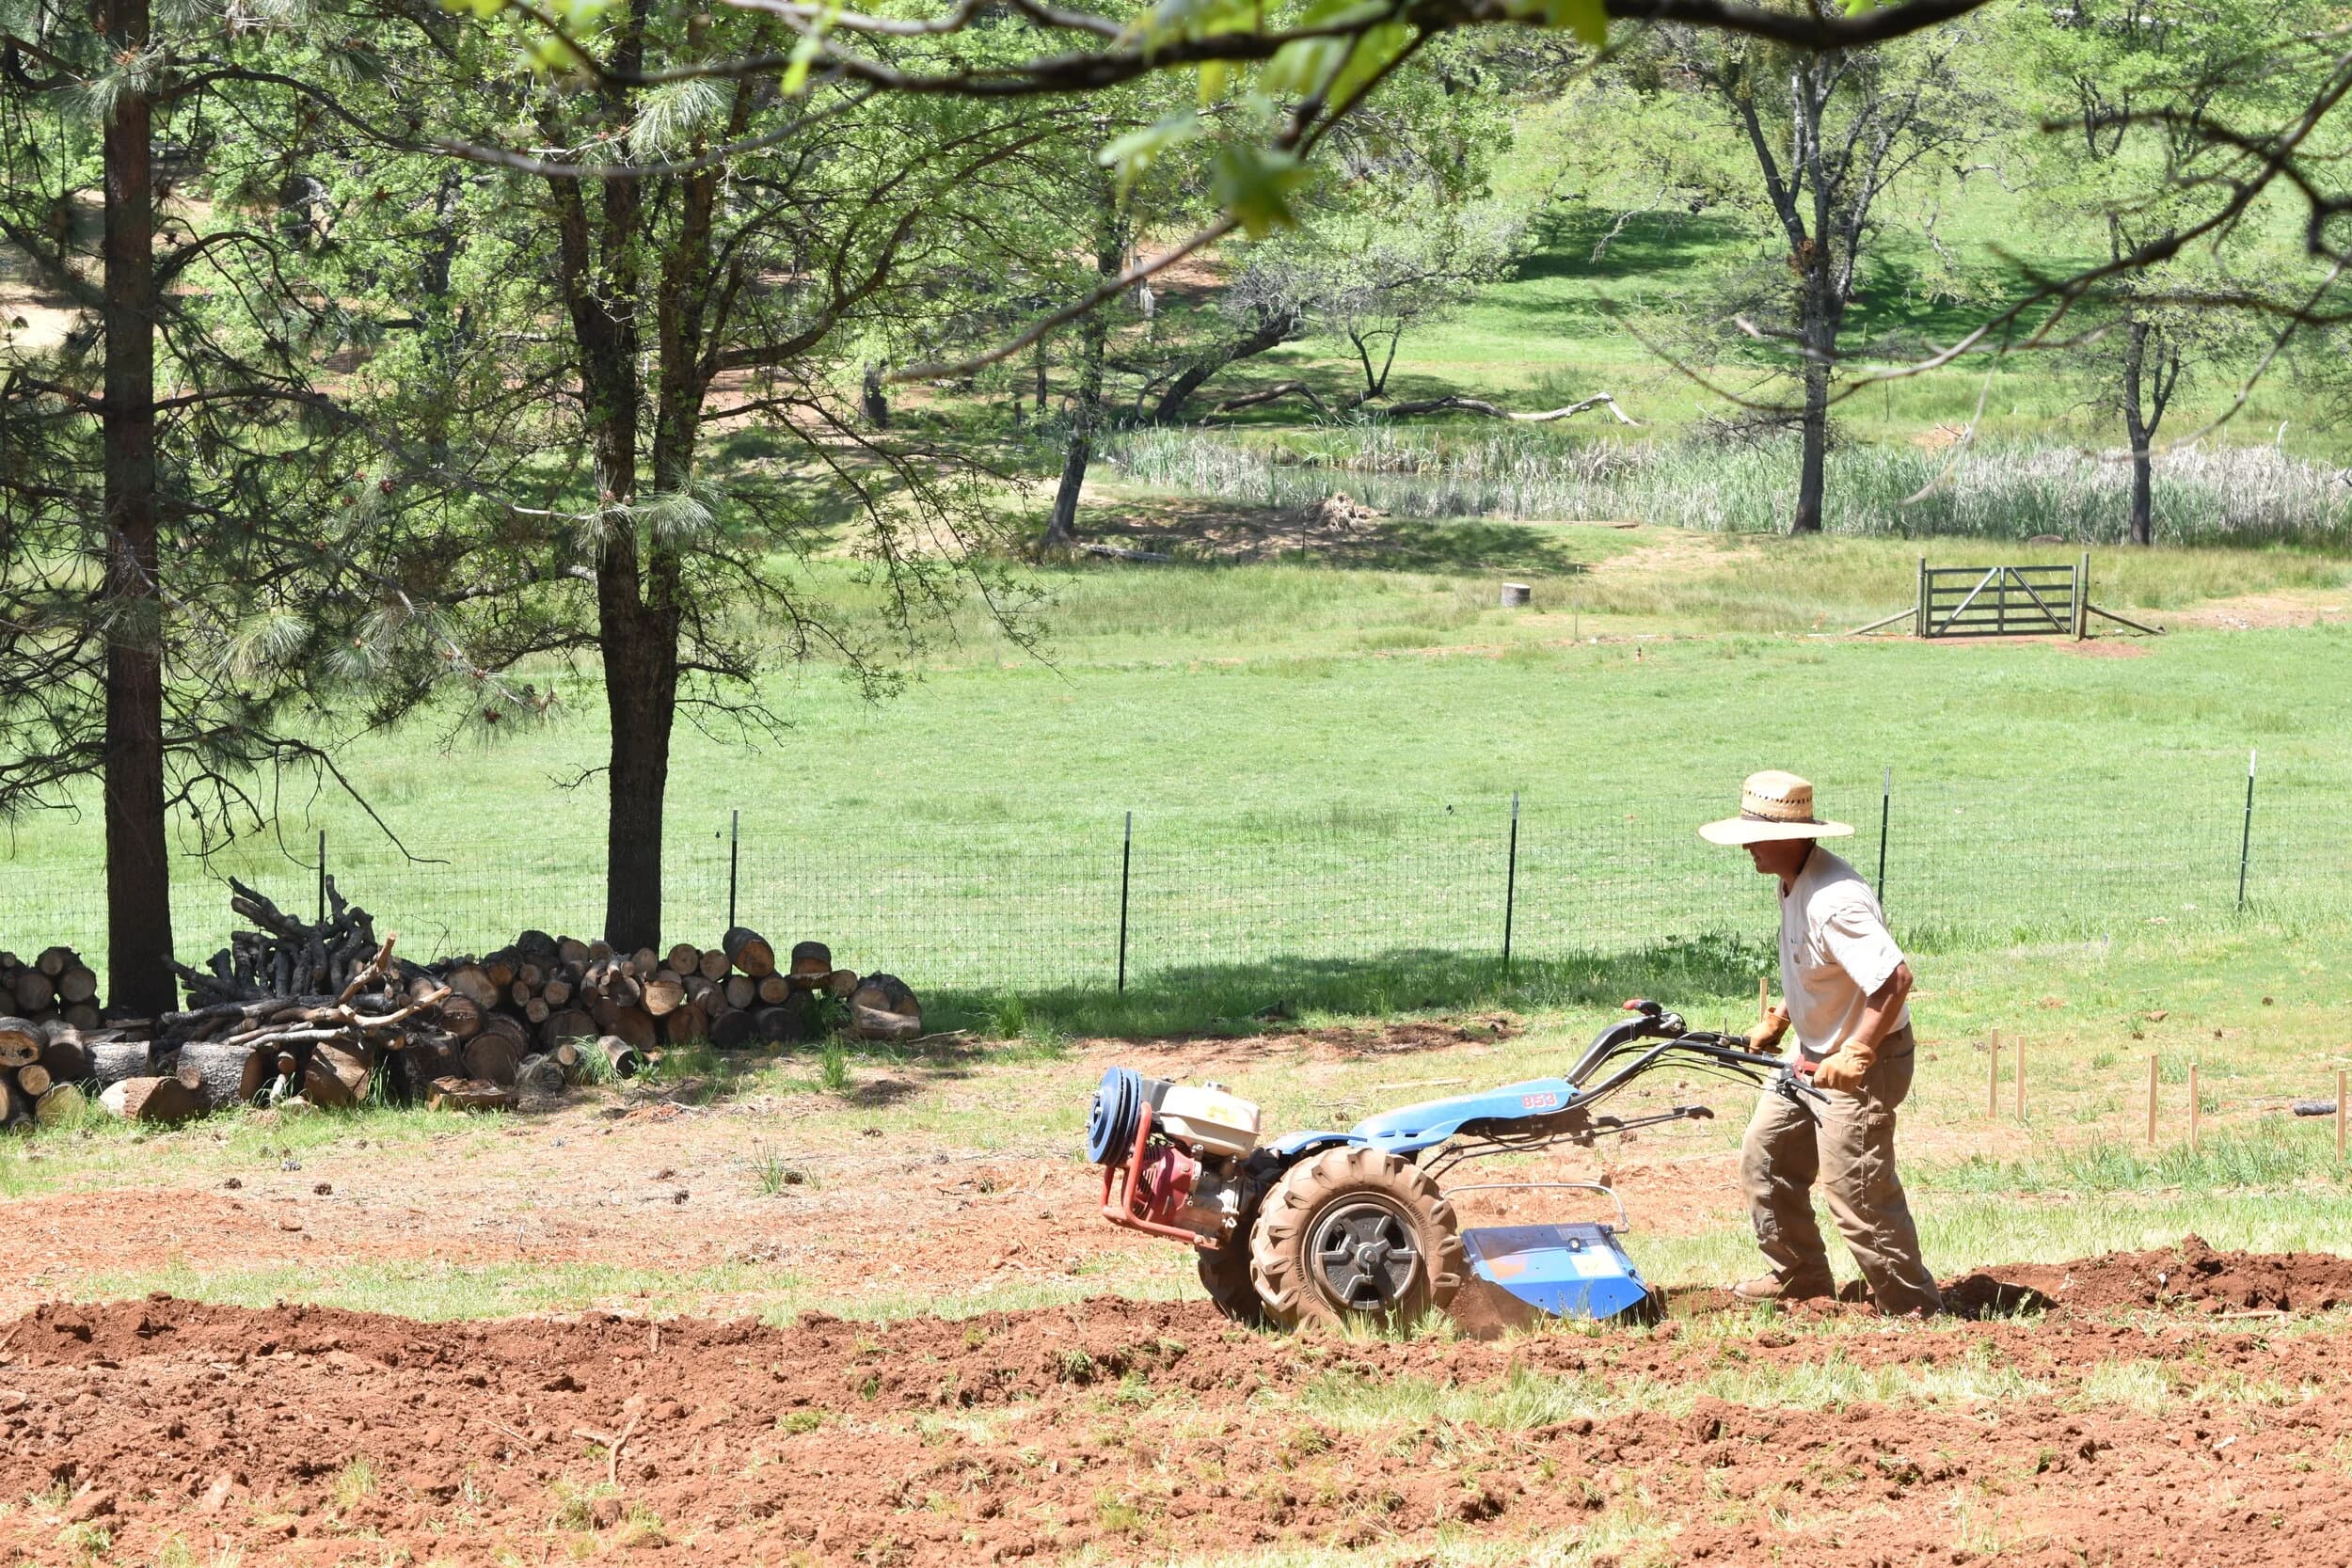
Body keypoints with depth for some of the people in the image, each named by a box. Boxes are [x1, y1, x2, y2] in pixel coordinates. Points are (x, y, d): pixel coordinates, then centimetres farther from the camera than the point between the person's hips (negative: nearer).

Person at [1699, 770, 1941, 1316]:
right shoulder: (1794, 886, 2)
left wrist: (1855, 1058, -32)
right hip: (1815, 1054, 11)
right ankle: (1797, 1276, 33)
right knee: (1766, 1156, 18)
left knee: (1854, 1189, -6)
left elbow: (1895, 979, -35)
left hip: (1863, 1064, -11)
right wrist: (1777, 1022, 21)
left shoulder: (1835, 902, -30)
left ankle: (1915, 1307, 6)